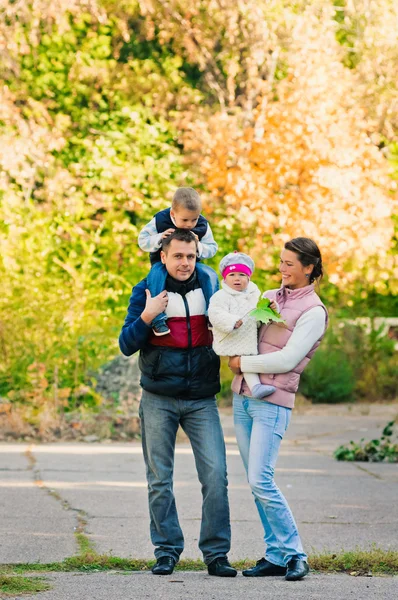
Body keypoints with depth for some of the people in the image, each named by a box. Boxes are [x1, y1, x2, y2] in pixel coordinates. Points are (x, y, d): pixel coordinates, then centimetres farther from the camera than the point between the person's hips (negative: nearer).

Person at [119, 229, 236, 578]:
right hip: (159, 400, -1)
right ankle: (166, 551, 12)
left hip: (202, 400, 1)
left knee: (216, 475, -8)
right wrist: (146, 316, -20)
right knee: (160, 480, 3)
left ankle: (216, 553, -3)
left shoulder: (210, 285, 4)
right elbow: (127, 345, -3)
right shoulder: (147, 291, 0)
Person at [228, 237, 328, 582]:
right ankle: (276, 556, 11)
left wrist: (242, 363, -9)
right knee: (256, 483, 6)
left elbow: (287, 360, -15)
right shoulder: (269, 298, 13)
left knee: (261, 481, -14)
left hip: (273, 402, -7)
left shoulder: (313, 312, -7)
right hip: (243, 397, 7)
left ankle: (294, 555, -5)